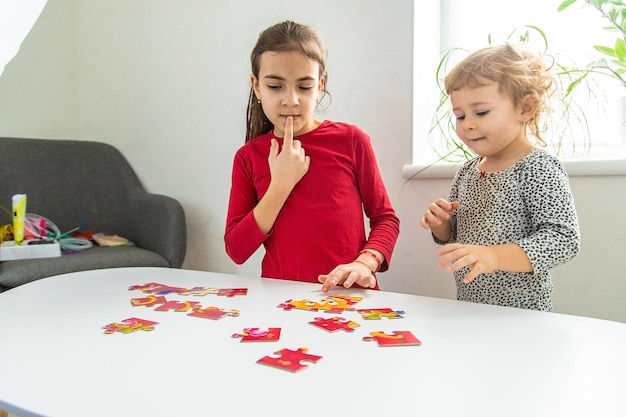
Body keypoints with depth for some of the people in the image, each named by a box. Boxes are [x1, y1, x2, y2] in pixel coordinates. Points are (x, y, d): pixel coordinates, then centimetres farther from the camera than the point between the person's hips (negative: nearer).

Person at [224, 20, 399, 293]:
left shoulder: (351, 139, 1)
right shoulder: (249, 156, 4)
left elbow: (385, 218, 4)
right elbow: (236, 251, -2)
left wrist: (364, 263, -14)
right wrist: (281, 185, -10)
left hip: (348, 295, 0)